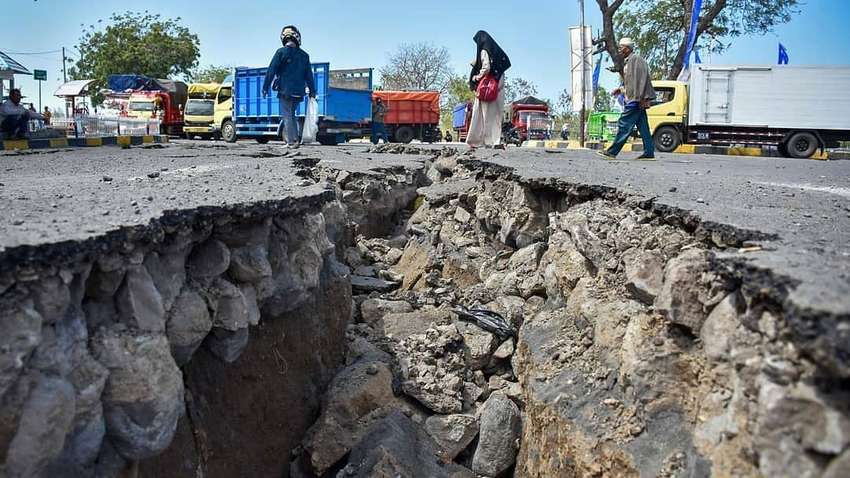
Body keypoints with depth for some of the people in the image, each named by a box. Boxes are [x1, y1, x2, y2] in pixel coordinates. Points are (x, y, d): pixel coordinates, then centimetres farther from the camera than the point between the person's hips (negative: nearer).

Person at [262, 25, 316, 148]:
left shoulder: (281, 52, -5)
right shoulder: (304, 55, 9)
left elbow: (271, 71, -5)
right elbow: (309, 75, 11)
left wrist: (265, 87, 0)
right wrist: (312, 91, 18)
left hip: (285, 90, -5)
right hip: (299, 92, 5)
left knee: (287, 116, 0)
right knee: (291, 115, 18)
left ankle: (292, 142, -6)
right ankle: (295, 139, 12)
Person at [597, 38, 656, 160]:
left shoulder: (636, 59, -9)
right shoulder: (629, 62, 21)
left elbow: (641, 78, -18)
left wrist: (640, 98, -23)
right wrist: (620, 90, 17)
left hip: (636, 100, -10)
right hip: (635, 100, 10)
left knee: (624, 125, -9)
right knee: (643, 127, 7)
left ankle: (612, 152, -8)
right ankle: (649, 153, 7)